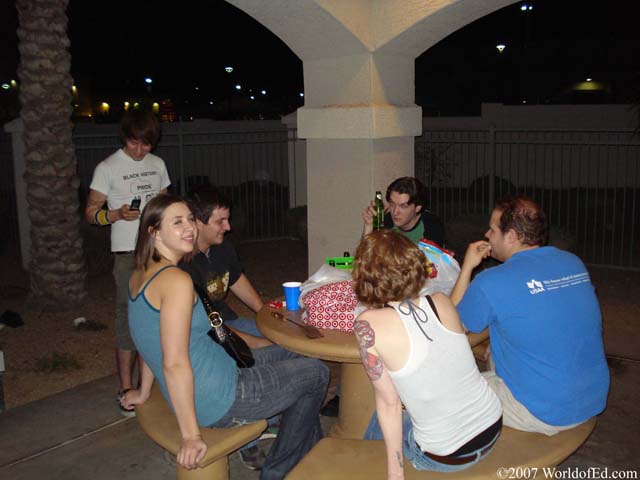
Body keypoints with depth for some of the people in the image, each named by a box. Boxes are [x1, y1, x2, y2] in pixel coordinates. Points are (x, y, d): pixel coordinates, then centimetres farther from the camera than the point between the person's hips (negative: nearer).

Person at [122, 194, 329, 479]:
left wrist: (144, 391, 23)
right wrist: (191, 436, -24)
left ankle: (312, 451, 38)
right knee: (317, 373, 8)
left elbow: (152, 341, 14)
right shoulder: (176, 280, -26)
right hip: (219, 401, -10)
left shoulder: (140, 275, 4)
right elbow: (174, 363, -29)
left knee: (287, 356, 26)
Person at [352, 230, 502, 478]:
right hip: (493, 430, 5)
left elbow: (389, 404, -15)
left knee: (379, 421, 27)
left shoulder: (368, 325, -21)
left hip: (447, 458, -4)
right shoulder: (441, 301, -8)